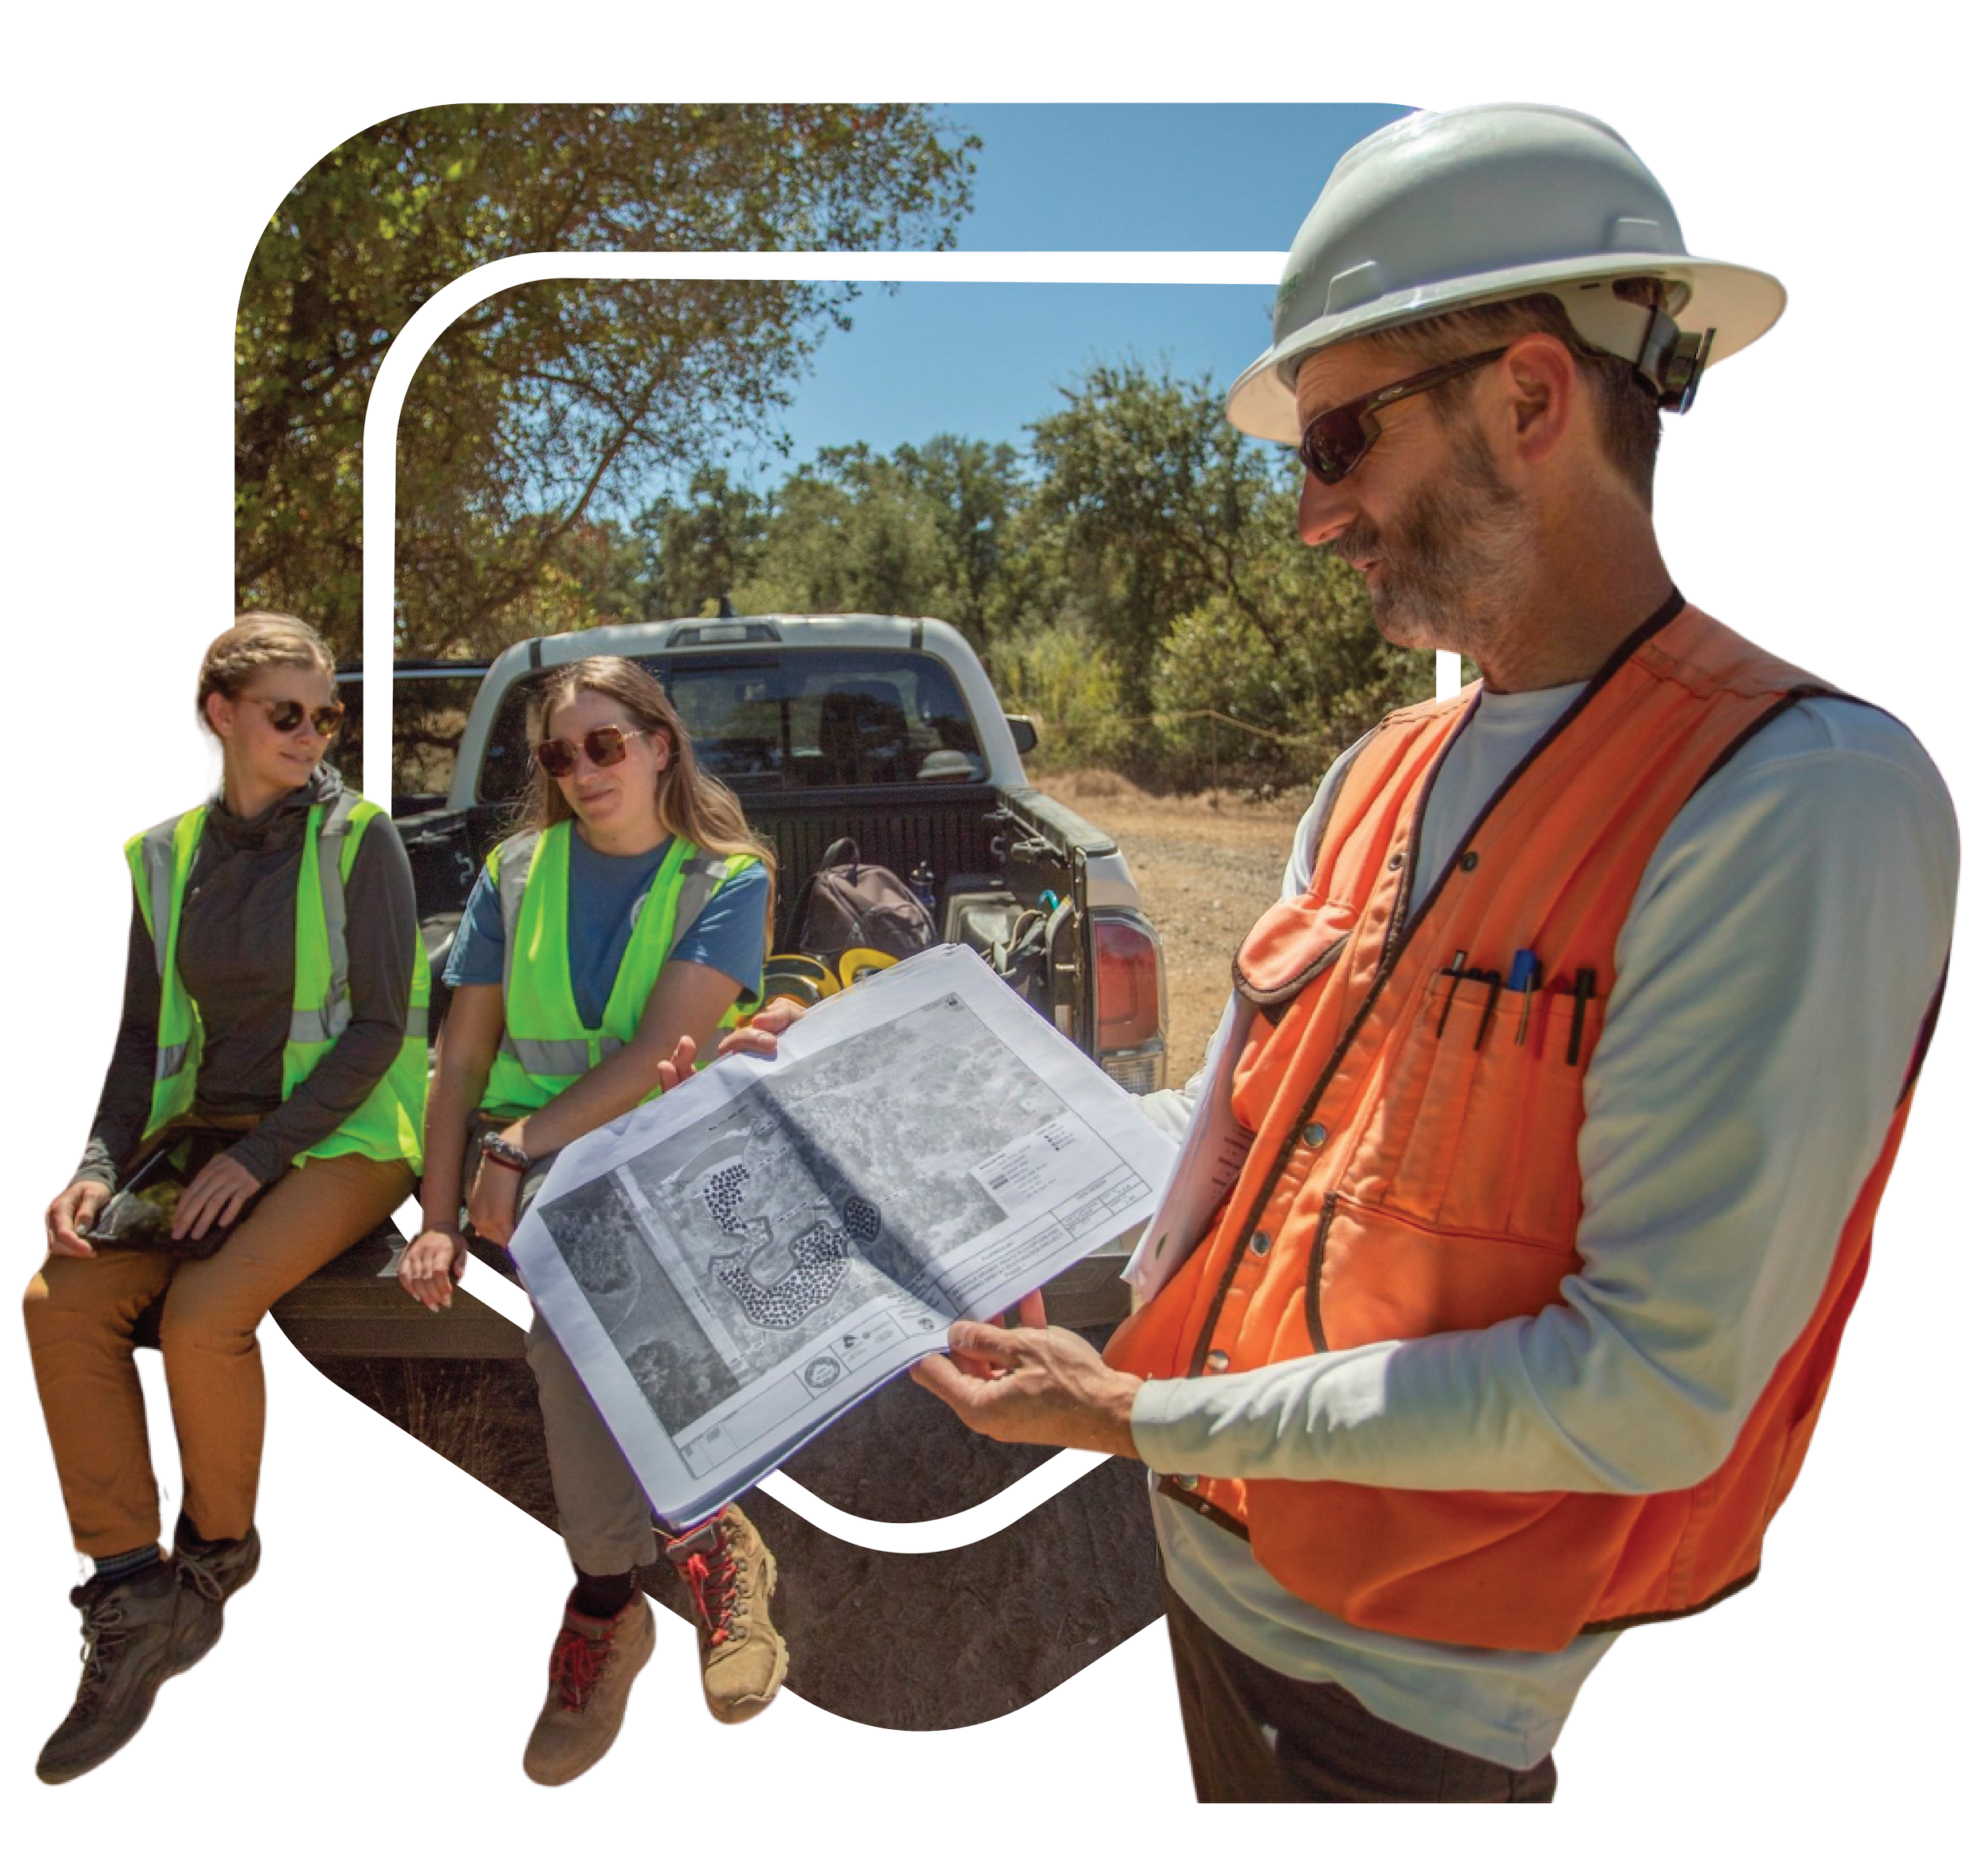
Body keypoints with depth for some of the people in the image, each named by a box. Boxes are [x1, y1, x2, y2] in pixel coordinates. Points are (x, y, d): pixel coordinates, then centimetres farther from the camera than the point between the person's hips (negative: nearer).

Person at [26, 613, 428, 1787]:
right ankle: (129, 1598, -10)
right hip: (204, 1137, 5)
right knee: (61, 1305, -18)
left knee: (204, 1315, -28)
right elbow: (145, 1034, 12)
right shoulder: (166, 856, 10)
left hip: (342, 1138, -5)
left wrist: (259, 1158, -17)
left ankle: (219, 1553, 2)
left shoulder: (360, 838, -4)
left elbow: (378, 1026, -9)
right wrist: (100, 1166, -5)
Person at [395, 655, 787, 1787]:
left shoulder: (727, 880, 1)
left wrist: (523, 1147, -19)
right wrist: (439, 1219, -1)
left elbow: (661, 1051, -11)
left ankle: (607, 1598, -11)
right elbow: (463, 1059, 8)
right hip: (531, 1168, 2)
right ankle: (705, 1537, -16)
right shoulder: (518, 875, 11)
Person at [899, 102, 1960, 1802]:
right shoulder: (1378, 781, 4)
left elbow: (1653, 1391, -25)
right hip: (1209, 1561, 7)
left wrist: (1142, 1418, -22)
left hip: (1399, 1678, -6)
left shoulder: (1796, 799, -22)